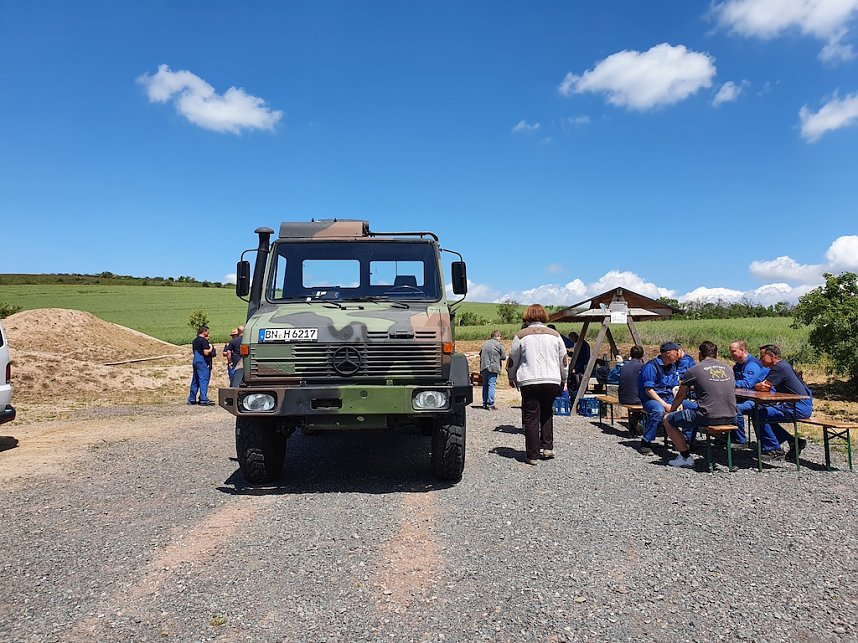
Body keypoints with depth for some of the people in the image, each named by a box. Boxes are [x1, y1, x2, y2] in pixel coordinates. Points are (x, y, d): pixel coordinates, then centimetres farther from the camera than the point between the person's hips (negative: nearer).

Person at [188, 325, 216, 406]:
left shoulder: (195, 341, 14)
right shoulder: (204, 341, -14)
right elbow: (206, 353, -23)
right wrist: (210, 349, -3)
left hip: (196, 361, 9)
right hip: (203, 363, -9)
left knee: (195, 381, 13)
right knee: (204, 380, -7)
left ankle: (191, 399, 18)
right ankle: (204, 400, -7)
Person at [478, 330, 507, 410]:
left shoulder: (485, 343, 12)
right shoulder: (499, 344, -5)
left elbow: (480, 354, 14)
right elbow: (503, 357, -1)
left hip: (484, 367, 6)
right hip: (493, 367, -6)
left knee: (485, 385, 12)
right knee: (492, 385, -5)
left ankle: (484, 403, 15)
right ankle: (490, 404, -8)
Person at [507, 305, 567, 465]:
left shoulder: (521, 335, 3)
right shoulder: (554, 335, 10)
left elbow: (512, 360, 8)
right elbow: (563, 361, 13)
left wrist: (512, 378, 25)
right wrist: (563, 380, 26)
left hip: (529, 381, -2)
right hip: (552, 381, 3)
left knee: (531, 418, 2)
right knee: (547, 413, 20)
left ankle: (532, 455, 4)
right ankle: (547, 447, 13)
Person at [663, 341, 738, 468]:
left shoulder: (694, 370, -2)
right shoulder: (728, 368, 13)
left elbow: (680, 397, 9)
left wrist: (670, 411, 27)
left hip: (709, 417, -7)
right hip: (731, 418, 7)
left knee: (667, 420, 9)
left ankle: (686, 457, 10)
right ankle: (685, 445, 44)